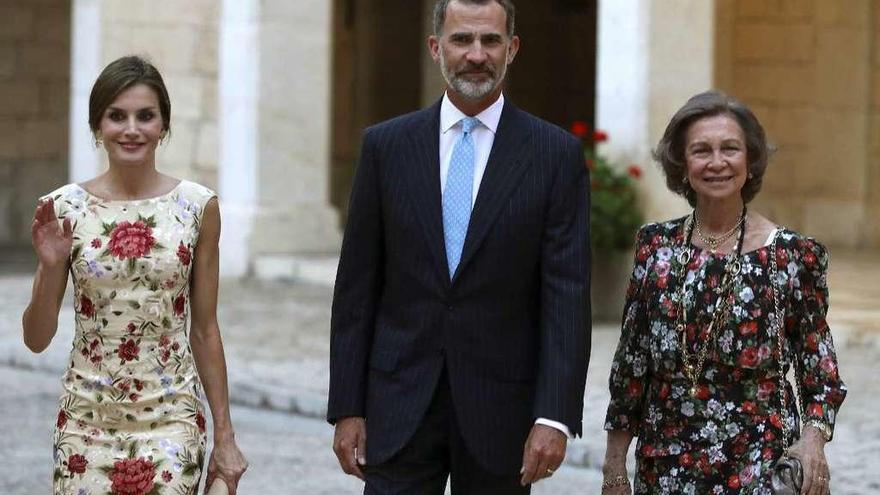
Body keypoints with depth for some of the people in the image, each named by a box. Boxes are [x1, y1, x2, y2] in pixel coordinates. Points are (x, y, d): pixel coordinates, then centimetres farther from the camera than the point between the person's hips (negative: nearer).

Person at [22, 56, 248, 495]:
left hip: (172, 424, 0)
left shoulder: (198, 207, -1)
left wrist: (225, 436, 5)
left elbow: (205, 330, 5)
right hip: (87, 423, 1)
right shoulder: (64, 210, -2)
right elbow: (37, 339, 2)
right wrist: (50, 267, -15)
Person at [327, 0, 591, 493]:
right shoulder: (386, 146, 5)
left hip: (501, 404, -1)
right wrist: (347, 409, 1)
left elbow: (567, 295, -5)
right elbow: (357, 289, 5)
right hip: (401, 405, 1)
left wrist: (554, 417, -13)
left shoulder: (557, 154, 0)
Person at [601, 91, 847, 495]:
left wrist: (813, 438, -16)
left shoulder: (793, 254, -4)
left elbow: (818, 369, 0)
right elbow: (629, 365, 7)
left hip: (759, 462, -2)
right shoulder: (655, 246, 3)